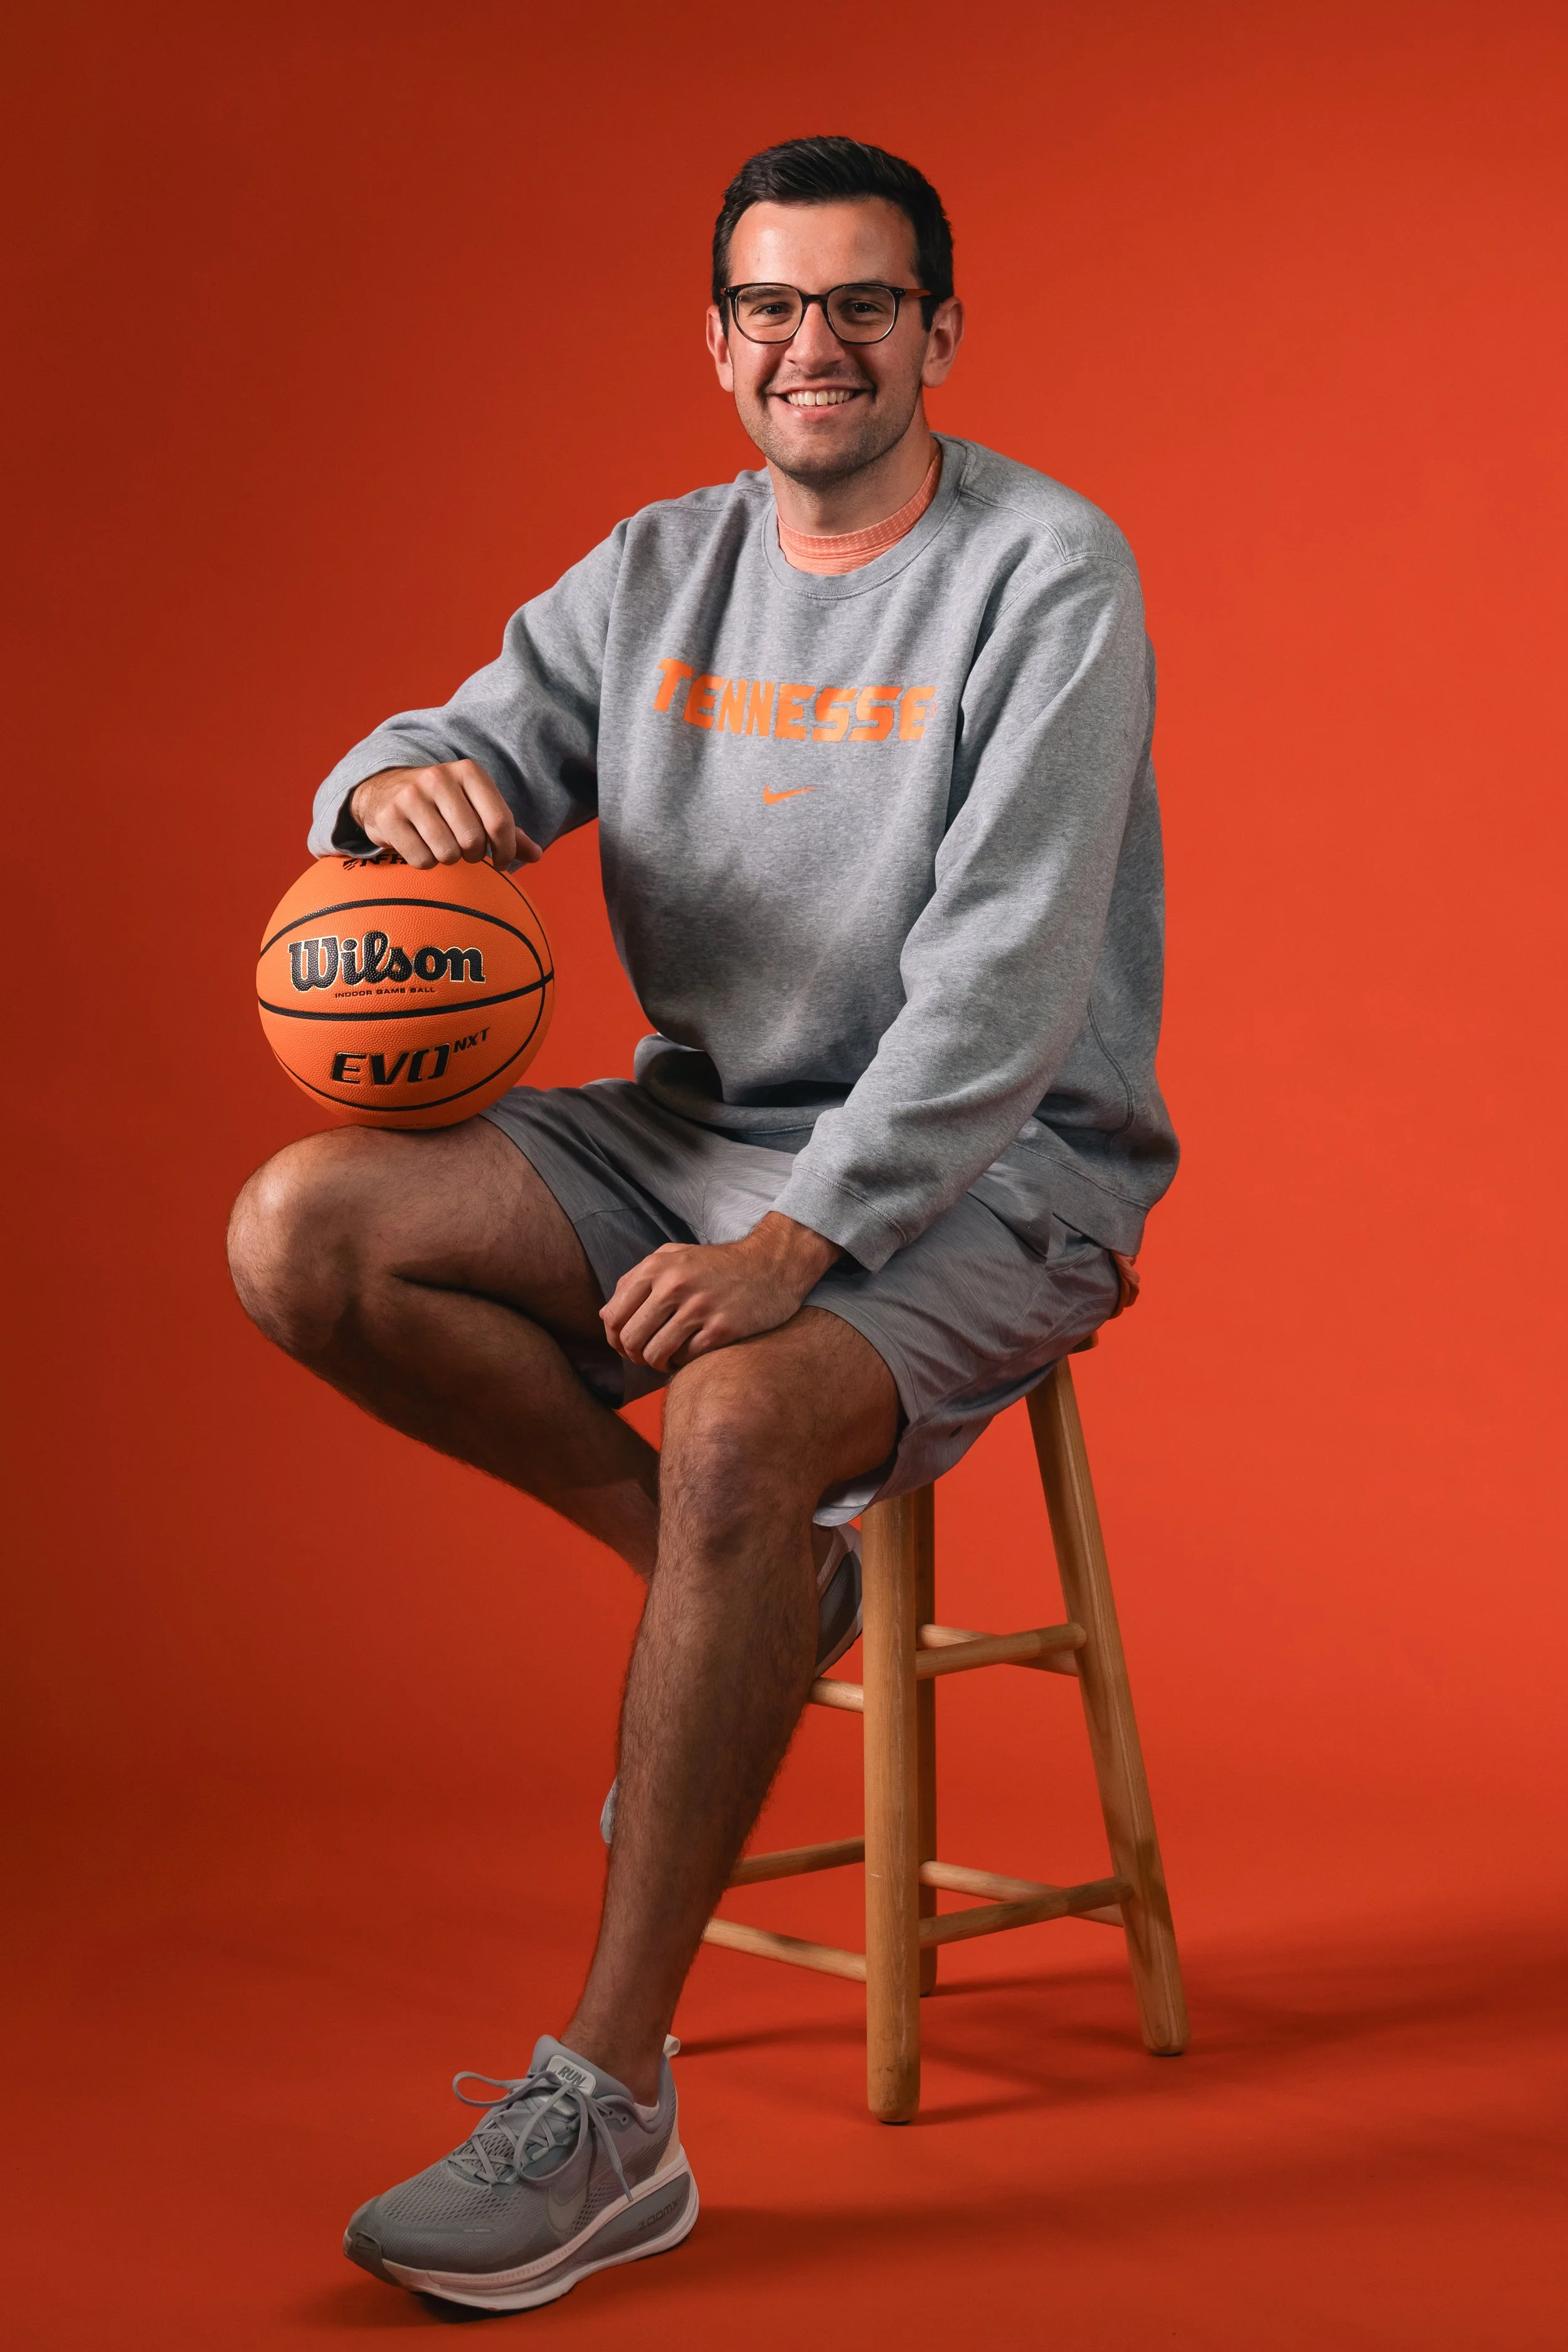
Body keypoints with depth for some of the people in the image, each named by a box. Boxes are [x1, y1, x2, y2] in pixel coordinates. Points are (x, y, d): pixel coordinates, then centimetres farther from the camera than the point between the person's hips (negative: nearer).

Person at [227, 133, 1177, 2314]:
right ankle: (757, 1582, -3)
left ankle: (606, 2114, -28)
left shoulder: (1048, 572, -11)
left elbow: (1005, 975, -20)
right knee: (301, 1230, -15)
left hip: (989, 1171, -6)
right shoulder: (659, 572, 8)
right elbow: (476, 763, 6)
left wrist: (797, 1242, -31)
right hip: (694, 1127, 6)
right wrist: (402, 784, -21)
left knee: (740, 1422, -37)